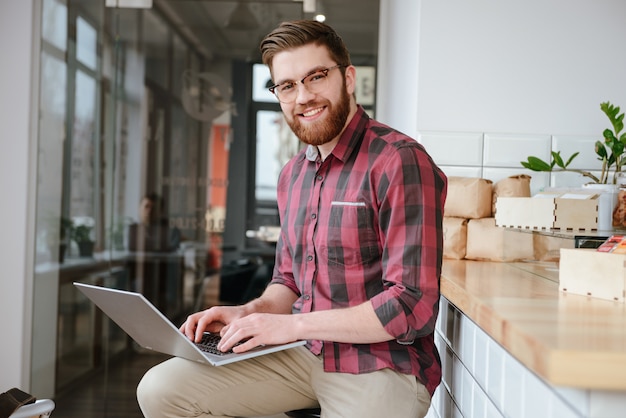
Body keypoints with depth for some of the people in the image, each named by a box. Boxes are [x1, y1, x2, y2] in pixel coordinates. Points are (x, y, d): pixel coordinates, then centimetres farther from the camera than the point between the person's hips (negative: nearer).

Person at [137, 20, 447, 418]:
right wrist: (252, 313, -1)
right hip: (302, 354, 7)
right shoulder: (293, 175, 12)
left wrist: (292, 325, -18)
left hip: (379, 366, -7)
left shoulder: (400, 162, -15)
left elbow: (413, 306, -20)